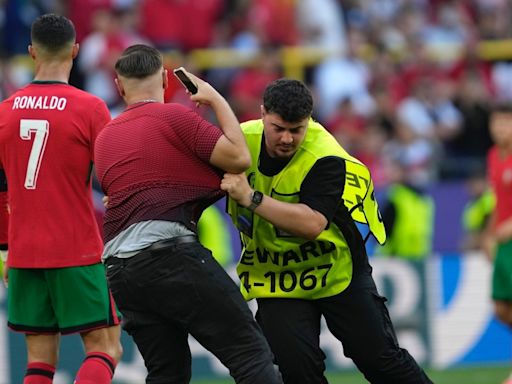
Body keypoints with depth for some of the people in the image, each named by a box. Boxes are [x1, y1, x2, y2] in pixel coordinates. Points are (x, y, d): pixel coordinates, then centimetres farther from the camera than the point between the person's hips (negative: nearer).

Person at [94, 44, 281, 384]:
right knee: (250, 353, -8)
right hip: (169, 251, -7)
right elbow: (239, 158, -4)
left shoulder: (104, 138, 21)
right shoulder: (174, 116, 0)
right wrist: (217, 100, 9)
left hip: (117, 268, 7)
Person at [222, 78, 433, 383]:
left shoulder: (327, 160, -26)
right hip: (275, 276, 3)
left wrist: (252, 198, -42)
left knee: (378, 357, 1)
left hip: (337, 271, -3)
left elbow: (312, 224, -40)